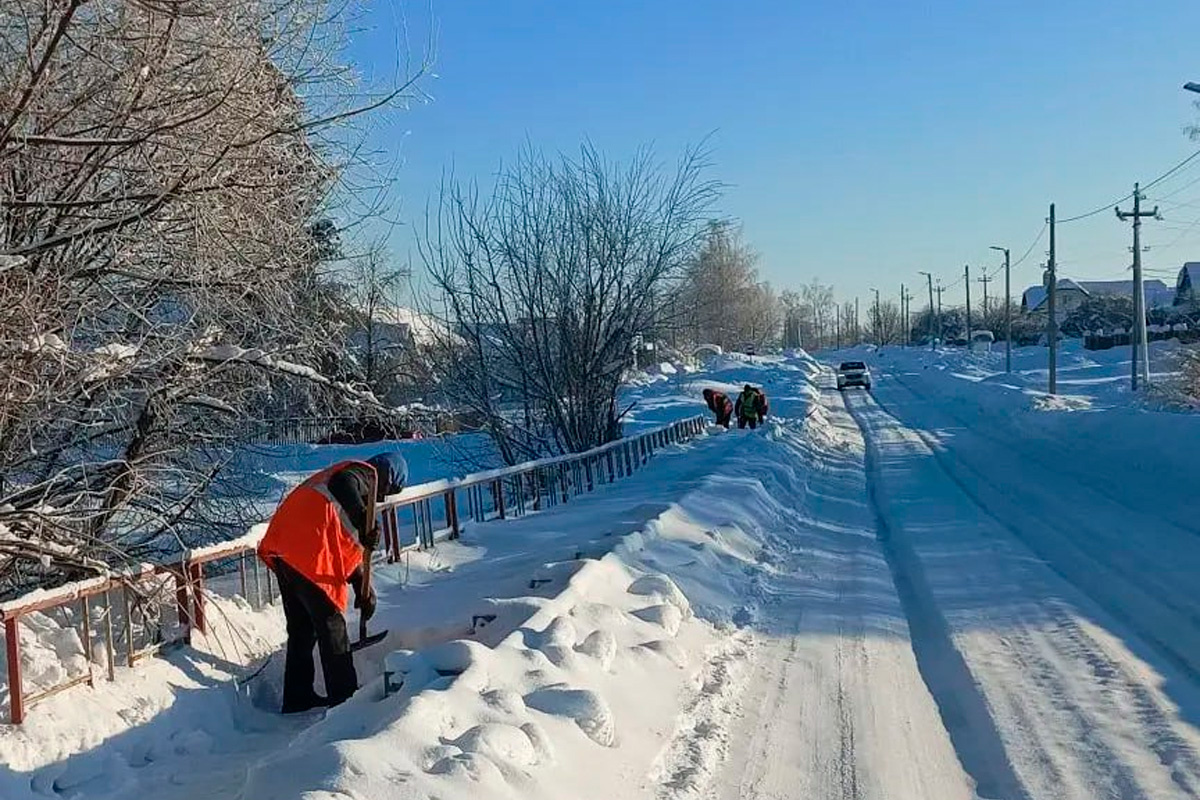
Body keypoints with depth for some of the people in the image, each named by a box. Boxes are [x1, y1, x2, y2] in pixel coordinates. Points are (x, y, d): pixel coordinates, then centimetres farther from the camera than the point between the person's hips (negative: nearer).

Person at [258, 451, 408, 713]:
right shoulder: (367, 473, 4)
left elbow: (344, 547, 30)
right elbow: (343, 484, -23)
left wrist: (362, 587, 28)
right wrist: (364, 525, -24)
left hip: (281, 548, 9)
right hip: (307, 552, -9)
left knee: (301, 627, 18)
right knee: (330, 622, 0)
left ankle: (297, 697, 26)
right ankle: (344, 696, 7)